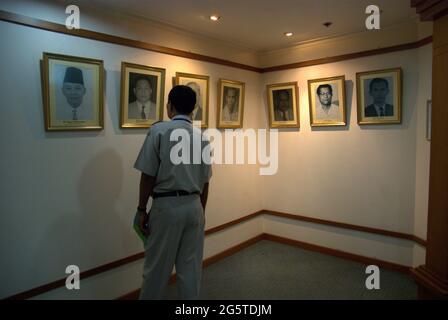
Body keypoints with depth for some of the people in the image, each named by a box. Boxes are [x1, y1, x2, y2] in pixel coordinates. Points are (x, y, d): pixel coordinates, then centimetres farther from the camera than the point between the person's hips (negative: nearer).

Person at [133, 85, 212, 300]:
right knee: (191, 267, 14)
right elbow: (205, 181, 9)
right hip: (194, 206, 5)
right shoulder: (202, 136, 6)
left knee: (157, 267, 10)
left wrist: (141, 209, 0)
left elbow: (148, 175, -10)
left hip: (167, 206, -4)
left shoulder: (159, 130, -7)